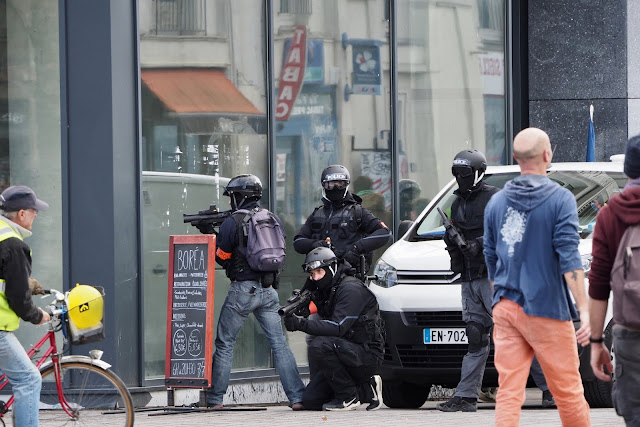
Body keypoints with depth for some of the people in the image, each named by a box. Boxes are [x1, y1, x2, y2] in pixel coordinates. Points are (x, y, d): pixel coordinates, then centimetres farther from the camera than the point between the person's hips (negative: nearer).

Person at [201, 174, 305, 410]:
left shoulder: (232, 223, -9)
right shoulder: (273, 220, 9)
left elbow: (221, 257, -4)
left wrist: (209, 235, 13)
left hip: (242, 290, -5)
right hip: (268, 291, 5)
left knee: (224, 344, 6)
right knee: (280, 344, 4)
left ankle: (214, 399, 8)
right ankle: (297, 397, -4)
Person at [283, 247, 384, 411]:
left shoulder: (351, 289, -16)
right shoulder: (326, 291, 14)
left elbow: (338, 327, -27)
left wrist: (301, 324, -34)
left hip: (368, 355, -9)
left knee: (318, 346, -32)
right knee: (310, 400, -2)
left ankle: (348, 397, -16)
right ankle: (366, 390, 12)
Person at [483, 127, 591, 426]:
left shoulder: (496, 202, 9)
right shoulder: (559, 199, -7)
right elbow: (568, 258, -14)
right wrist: (584, 310, -15)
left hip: (505, 310, 5)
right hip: (546, 310, -5)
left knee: (508, 393, 1)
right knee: (568, 392, 5)